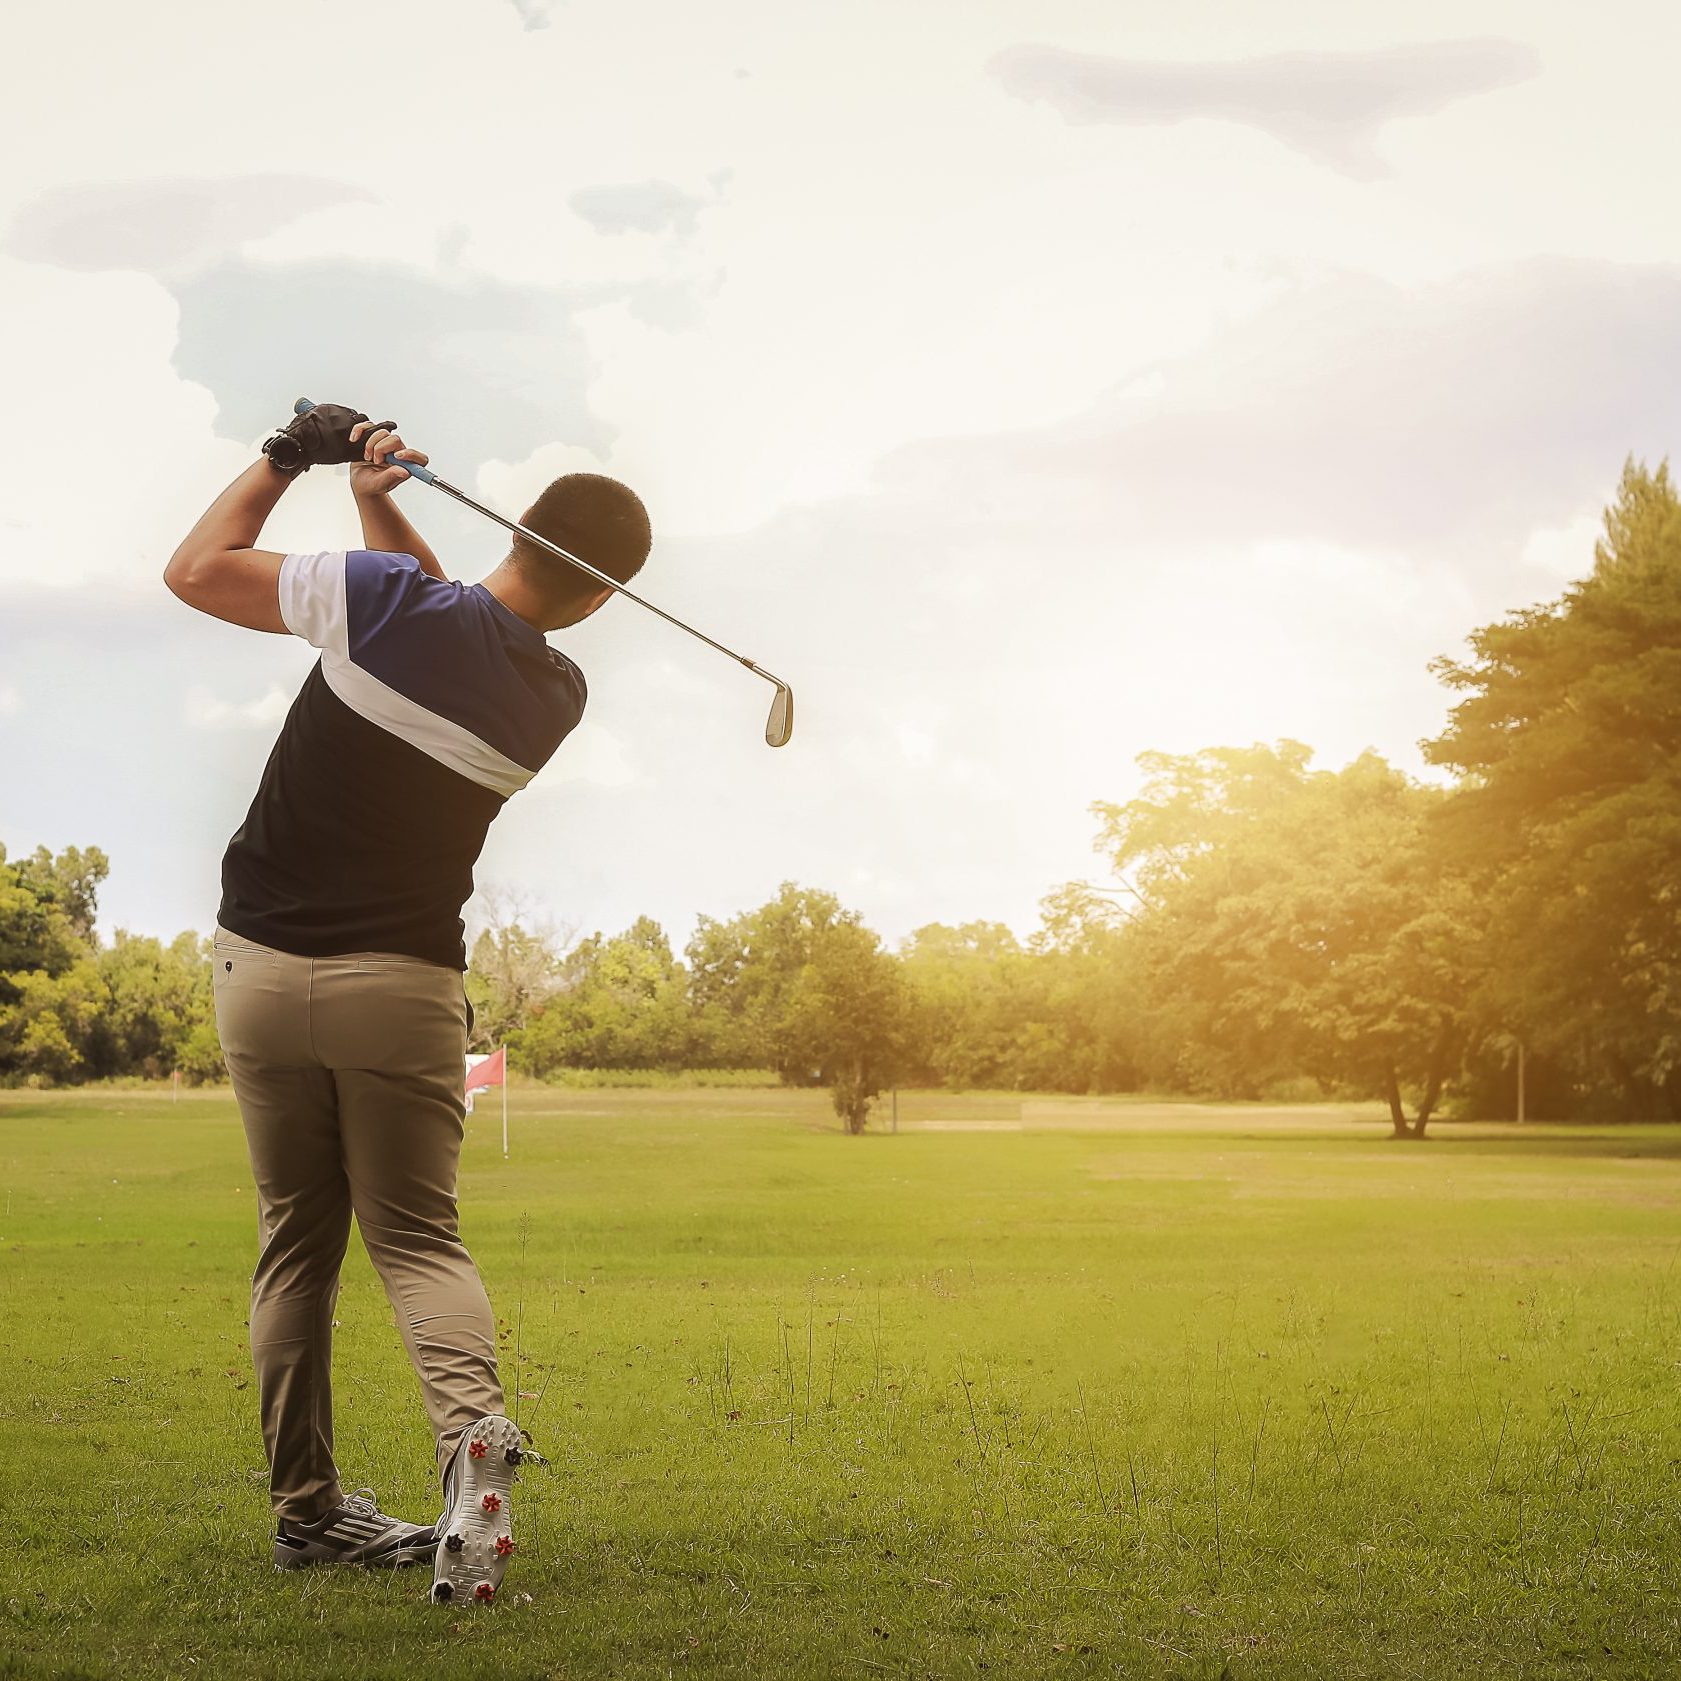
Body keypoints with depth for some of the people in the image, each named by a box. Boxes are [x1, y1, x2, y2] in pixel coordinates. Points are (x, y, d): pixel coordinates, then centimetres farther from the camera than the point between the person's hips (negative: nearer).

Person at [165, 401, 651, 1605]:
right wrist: (384, 502, 7)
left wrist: (289, 459, 7)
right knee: (416, 1233, 7)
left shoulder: (382, 597, -13)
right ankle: (473, 1426, -22)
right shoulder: (557, 699, -1)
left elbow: (197, 568, -2)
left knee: (297, 1241, 11)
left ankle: (306, 1506, 14)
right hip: (405, 987, 0)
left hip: (264, 972, 0)